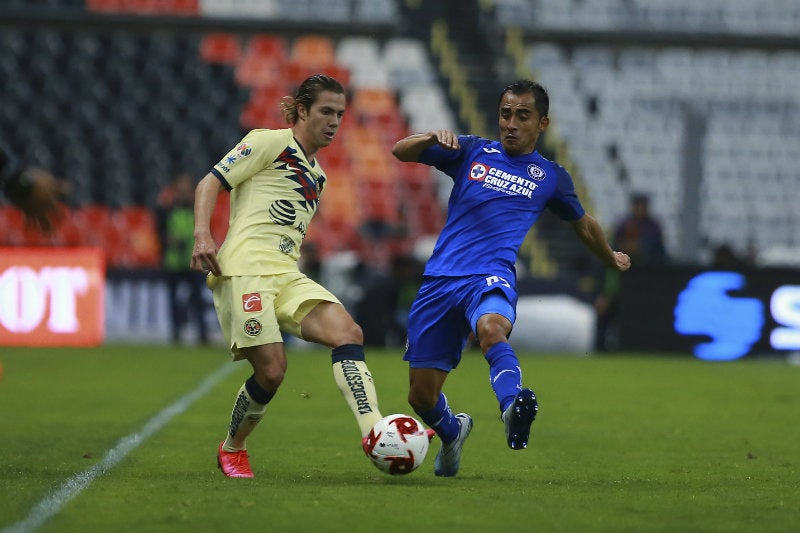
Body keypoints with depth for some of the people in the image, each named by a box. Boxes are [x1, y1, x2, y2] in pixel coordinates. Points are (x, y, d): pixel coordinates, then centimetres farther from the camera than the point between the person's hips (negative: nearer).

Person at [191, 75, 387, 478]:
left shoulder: (317, 176, 26)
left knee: (348, 332, -18)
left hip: (288, 276, 7)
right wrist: (202, 235, -17)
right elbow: (211, 182, -3)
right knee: (271, 370, -14)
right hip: (245, 270, -7)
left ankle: (374, 433, -31)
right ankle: (231, 450, 12)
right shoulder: (269, 143, 3)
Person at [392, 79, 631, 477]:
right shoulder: (472, 152, 13)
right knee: (421, 397, 3)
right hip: (440, 279, 2)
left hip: (491, 278, -2)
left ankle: (513, 409, -65)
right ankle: (452, 433, 37)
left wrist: (612, 258, 48)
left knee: (491, 329, -40)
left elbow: (583, 224, 35)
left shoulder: (551, 177, 15)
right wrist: (433, 139, -16)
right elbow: (400, 152, 4)